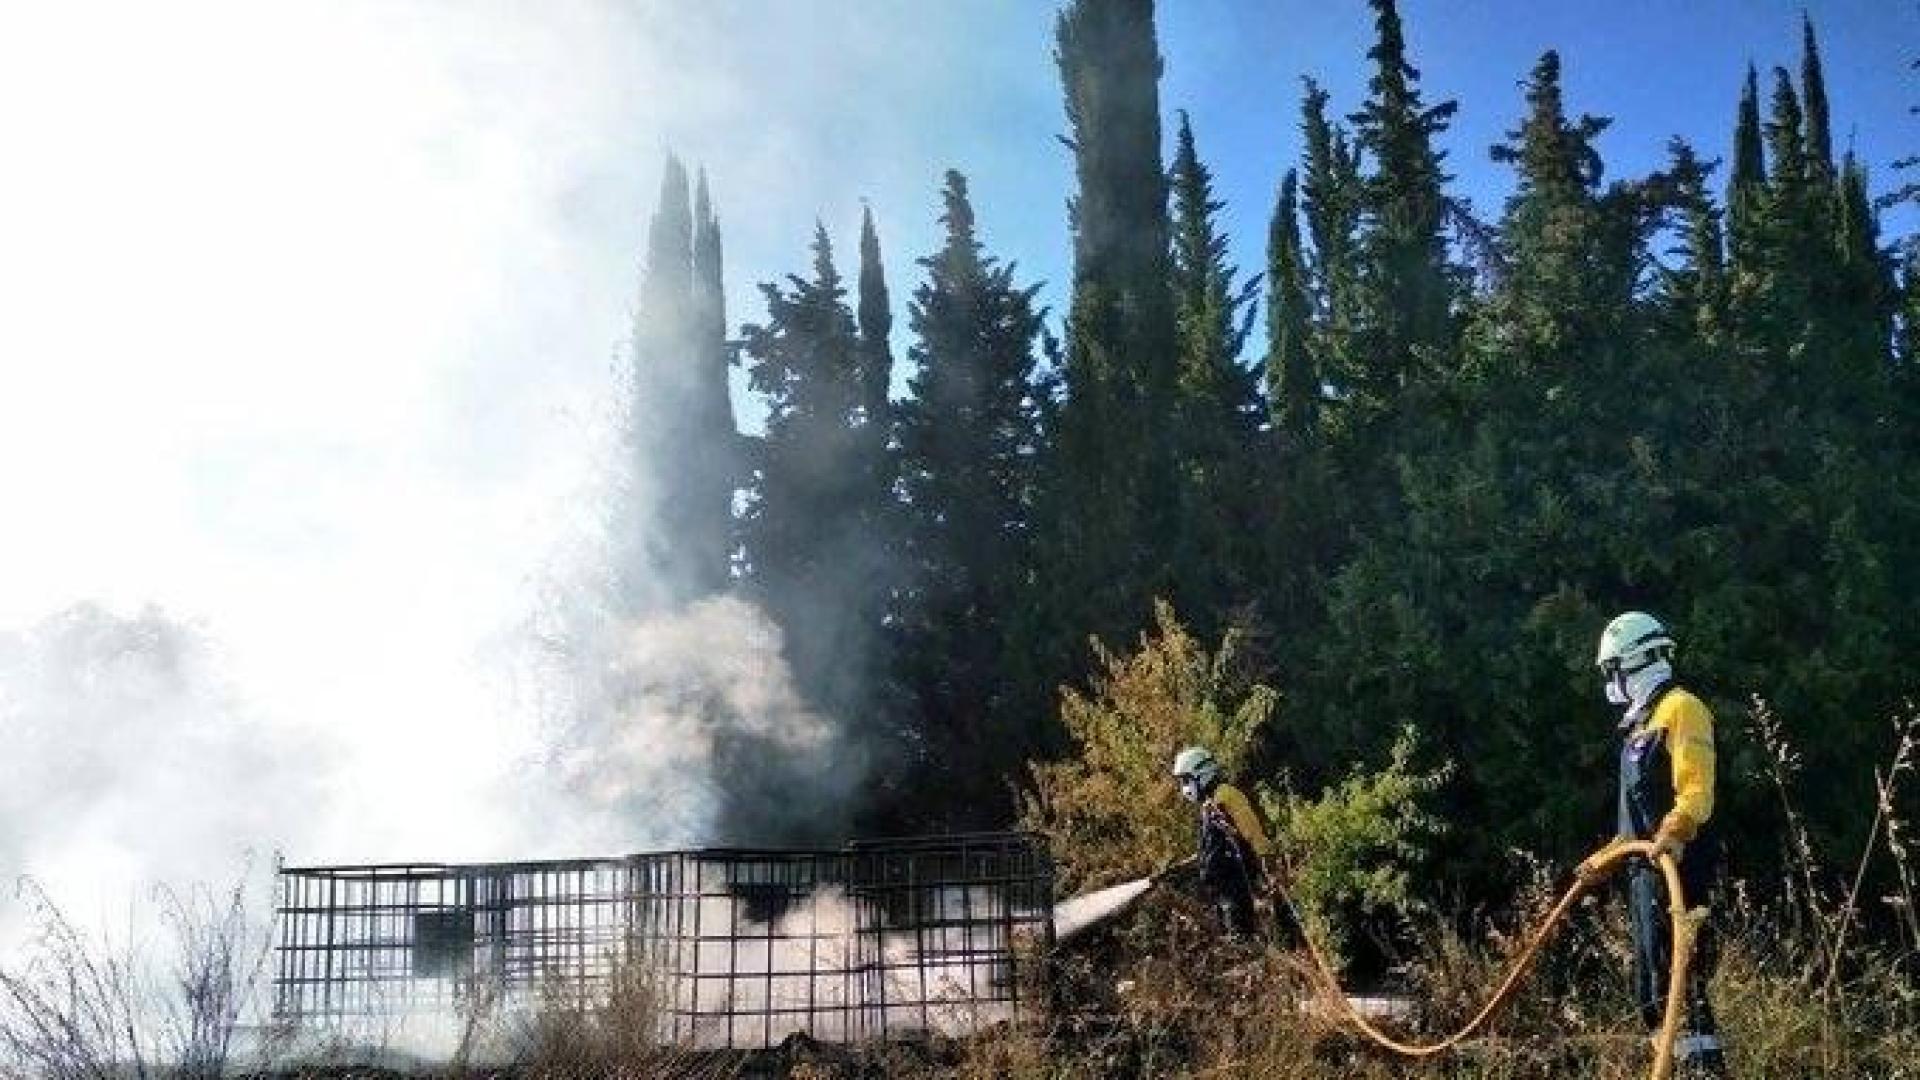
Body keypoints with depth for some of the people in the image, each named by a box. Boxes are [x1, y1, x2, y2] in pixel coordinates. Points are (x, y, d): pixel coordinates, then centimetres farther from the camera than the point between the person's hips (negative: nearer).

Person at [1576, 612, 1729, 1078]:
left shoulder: (1680, 708, -7)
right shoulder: (1641, 722, 23)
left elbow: (1696, 790, -20)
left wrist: (1673, 836, -35)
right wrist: (1605, 857, 31)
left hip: (1674, 867, -10)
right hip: (1646, 869, 10)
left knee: (1677, 982, -14)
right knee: (1651, 991, 10)